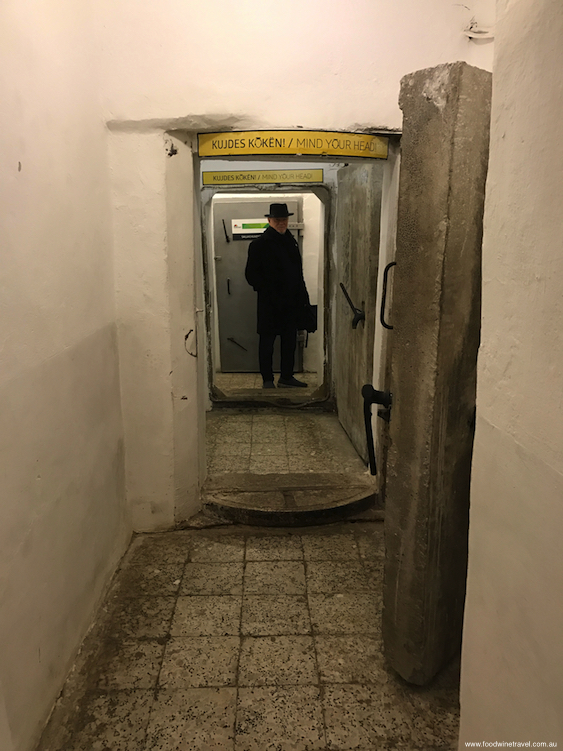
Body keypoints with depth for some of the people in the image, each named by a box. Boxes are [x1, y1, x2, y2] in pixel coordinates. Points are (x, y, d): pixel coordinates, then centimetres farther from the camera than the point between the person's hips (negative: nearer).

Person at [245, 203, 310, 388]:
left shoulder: (291, 241, 13)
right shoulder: (259, 244, -6)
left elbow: (298, 272, 16)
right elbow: (251, 274, -8)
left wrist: (302, 295, 7)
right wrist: (267, 291, -15)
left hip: (291, 302, 6)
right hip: (270, 303, -6)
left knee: (289, 340, 12)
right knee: (267, 341, 3)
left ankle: (286, 377, 23)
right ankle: (268, 380, 13)